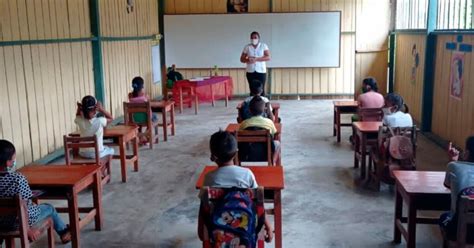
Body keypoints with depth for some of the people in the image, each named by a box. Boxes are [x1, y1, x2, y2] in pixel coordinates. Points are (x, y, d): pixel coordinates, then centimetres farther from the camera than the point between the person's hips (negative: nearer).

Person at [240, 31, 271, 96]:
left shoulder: (264, 46, 0)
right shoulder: (247, 47, 5)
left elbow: (268, 57, -10)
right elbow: (242, 59, 6)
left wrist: (256, 59, -21)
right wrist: (247, 60, -17)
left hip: (261, 71, -2)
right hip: (250, 72, 2)